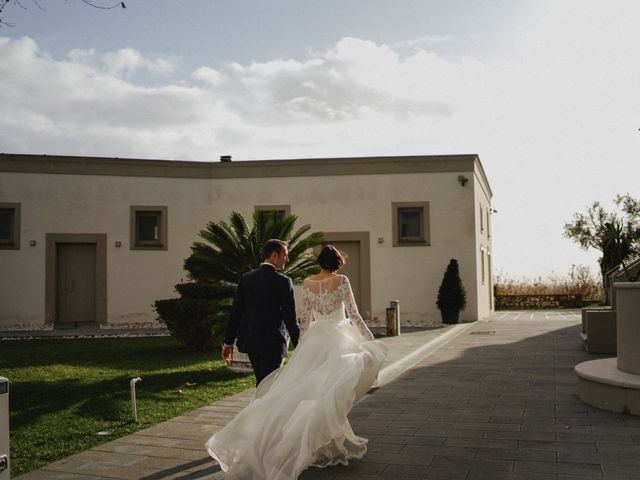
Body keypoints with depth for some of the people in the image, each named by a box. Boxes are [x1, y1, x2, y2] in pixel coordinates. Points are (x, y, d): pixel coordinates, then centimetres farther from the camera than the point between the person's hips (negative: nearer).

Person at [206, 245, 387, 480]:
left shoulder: (307, 283, 4)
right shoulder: (341, 281, -7)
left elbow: (304, 318, 6)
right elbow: (353, 314, -8)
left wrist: (303, 346, 15)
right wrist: (370, 340, 0)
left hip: (314, 340, 3)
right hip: (336, 339, -3)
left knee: (309, 390, 8)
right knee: (331, 393, 1)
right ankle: (333, 447, 6)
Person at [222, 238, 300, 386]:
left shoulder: (245, 278, 2)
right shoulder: (283, 281, -11)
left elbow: (235, 313, 4)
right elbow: (290, 318, -12)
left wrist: (228, 342, 10)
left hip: (249, 341, 5)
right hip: (273, 343, -5)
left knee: (262, 382, 21)